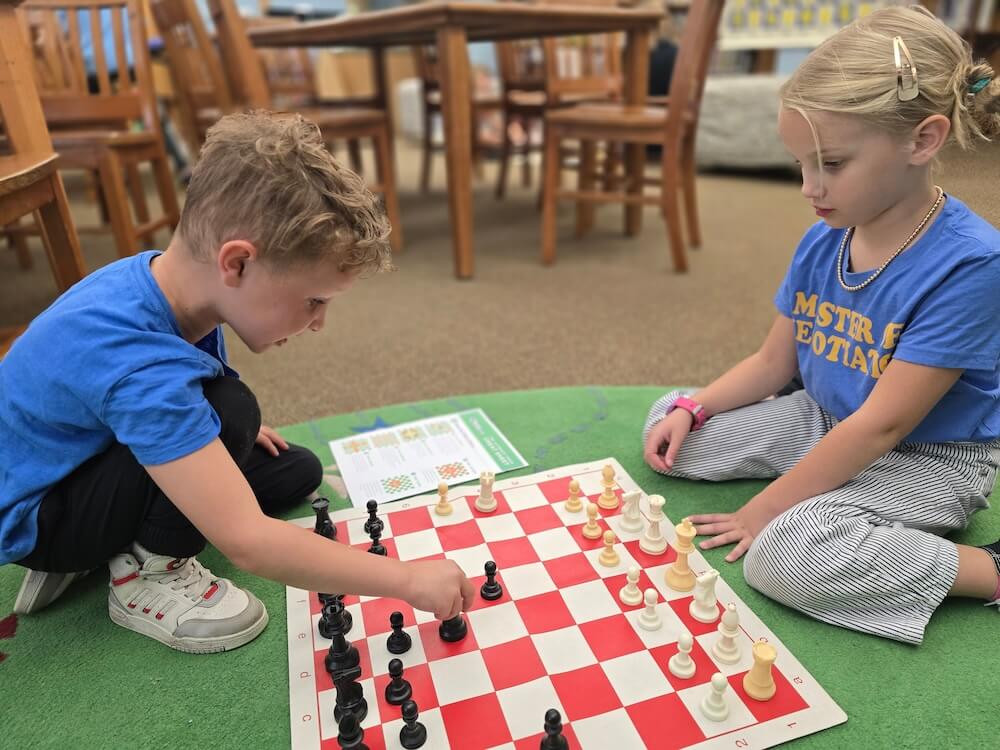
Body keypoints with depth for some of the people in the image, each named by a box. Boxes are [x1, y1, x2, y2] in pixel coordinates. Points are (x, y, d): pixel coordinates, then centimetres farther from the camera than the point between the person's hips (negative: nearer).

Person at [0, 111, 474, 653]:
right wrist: (407, 578, -35)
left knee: (297, 472, 6)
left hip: (87, 459, 9)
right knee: (229, 409, -33)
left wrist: (213, 435, 6)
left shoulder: (163, 273, -14)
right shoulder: (139, 365, -40)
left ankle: (100, 546, 11)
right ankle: (145, 574, -8)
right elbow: (245, 541, -41)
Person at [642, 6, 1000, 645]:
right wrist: (691, 410, -9)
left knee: (783, 556, -32)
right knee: (669, 428, 2)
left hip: (926, 460, -6)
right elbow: (772, 362, 5)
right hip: (826, 425, 7)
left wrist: (766, 509, -22)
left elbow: (881, 425, -26)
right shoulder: (822, 242, -7)